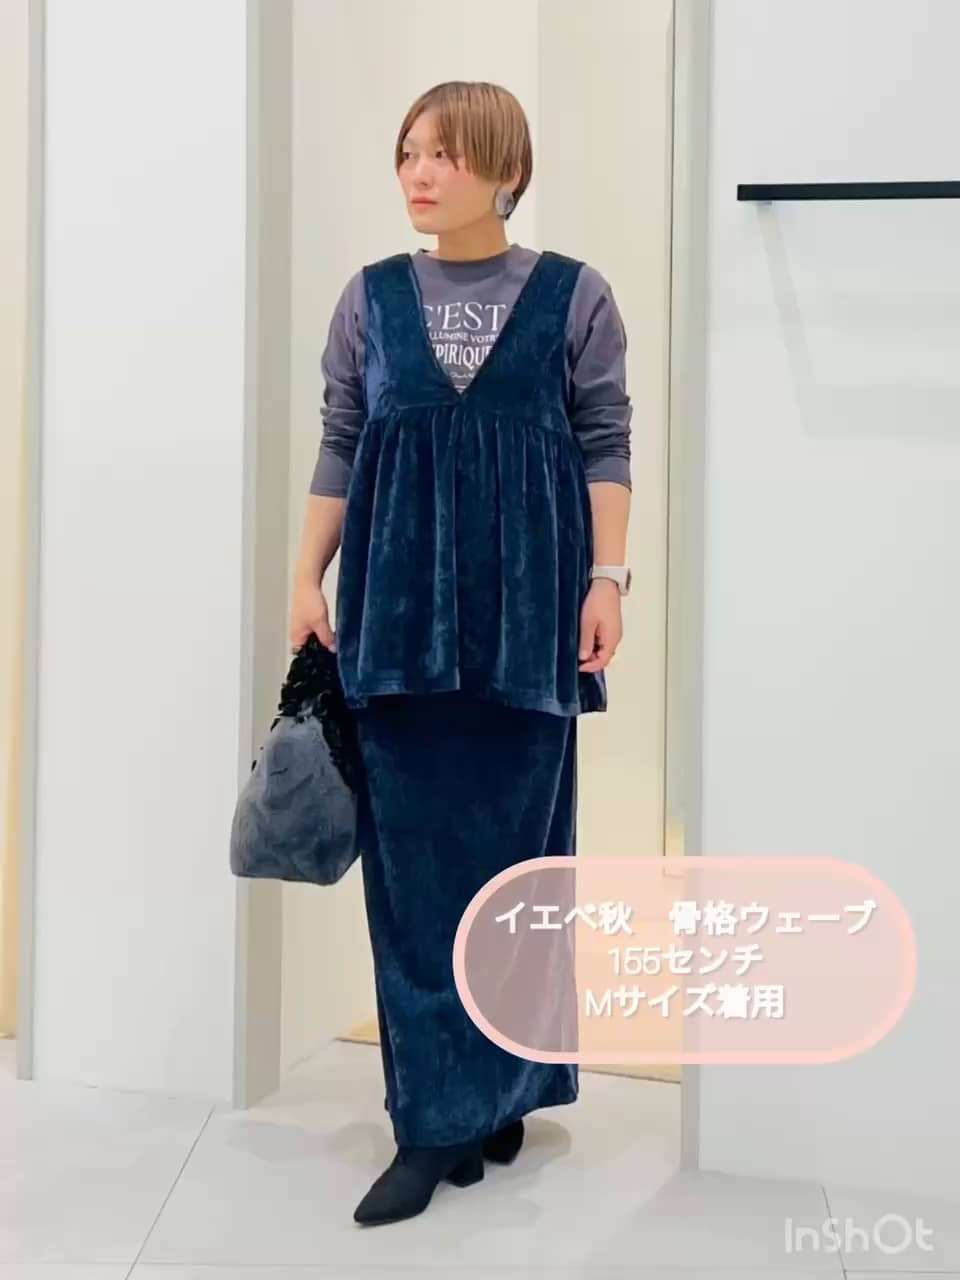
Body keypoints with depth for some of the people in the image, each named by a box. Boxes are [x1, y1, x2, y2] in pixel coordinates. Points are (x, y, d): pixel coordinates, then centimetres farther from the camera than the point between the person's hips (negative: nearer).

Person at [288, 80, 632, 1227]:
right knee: (414, 855, 1)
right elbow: (339, 447, 10)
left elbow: (606, 447, 3)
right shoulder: (370, 298, 8)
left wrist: (608, 580, -5)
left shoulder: (573, 295, 3)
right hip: (399, 602, 2)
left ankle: (500, 1089, 23)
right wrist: (307, 580, 6)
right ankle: (437, 1119, 10)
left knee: (515, 841, 6)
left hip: (525, 603, -1)